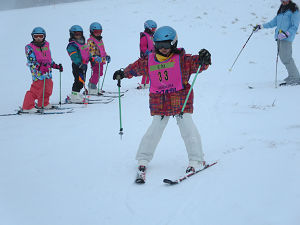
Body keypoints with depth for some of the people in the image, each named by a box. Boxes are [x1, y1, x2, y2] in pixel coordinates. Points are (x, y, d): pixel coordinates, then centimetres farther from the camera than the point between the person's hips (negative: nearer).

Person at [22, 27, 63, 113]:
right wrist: (39, 66, -28)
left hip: (48, 73, 7)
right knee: (36, 90, -14)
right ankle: (28, 107, -7)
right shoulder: (30, 48, -5)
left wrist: (56, 66, 22)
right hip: (38, 74, -7)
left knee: (48, 90, 15)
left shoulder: (46, 45, 15)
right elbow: (31, 62, -14)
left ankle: (43, 104, 35)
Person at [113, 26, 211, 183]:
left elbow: (195, 63, -17)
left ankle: (196, 160, -1)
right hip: (159, 102, 3)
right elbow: (137, 67, 25)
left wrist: (203, 60, -38)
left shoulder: (182, 59, -5)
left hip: (180, 99, -2)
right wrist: (123, 73, 32)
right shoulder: (149, 61, 7)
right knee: (155, 128, 4)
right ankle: (143, 159, 17)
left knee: (187, 127, -8)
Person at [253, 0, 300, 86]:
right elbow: (274, 22, 26)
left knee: (286, 58, -13)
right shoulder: (281, 9, 20)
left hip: (287, 38, -7)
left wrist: (286, 34, -23)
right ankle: (292, 76, 11)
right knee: (282, 57, 4)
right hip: (279, 37, 8)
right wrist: (261, 26, 23)